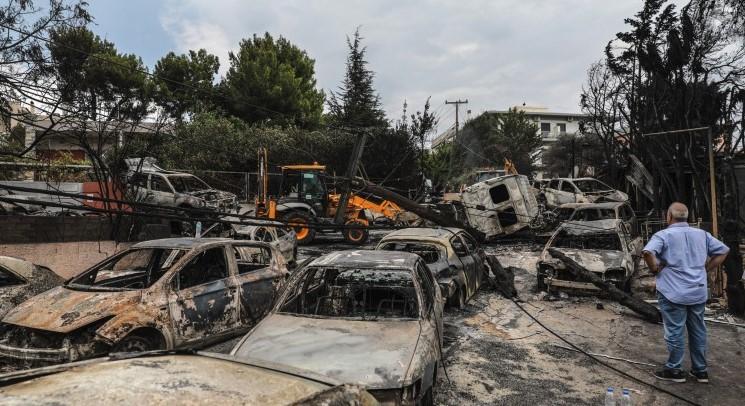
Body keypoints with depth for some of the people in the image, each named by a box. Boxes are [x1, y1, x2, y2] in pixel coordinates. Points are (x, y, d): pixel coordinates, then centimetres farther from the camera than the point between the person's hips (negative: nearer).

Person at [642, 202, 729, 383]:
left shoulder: (664, 235, -11)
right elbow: (723, 251, 14)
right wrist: (705, 269, 12)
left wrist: (654, 269, -10)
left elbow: (648, 252, -27)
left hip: (674, 293, -6)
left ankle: (674, 370, 13)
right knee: (698, 331, 15)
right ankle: (700, 370, 26)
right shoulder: (702, 234, 7)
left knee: (675, 331, 4)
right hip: (698, 292, 6)